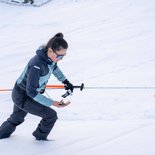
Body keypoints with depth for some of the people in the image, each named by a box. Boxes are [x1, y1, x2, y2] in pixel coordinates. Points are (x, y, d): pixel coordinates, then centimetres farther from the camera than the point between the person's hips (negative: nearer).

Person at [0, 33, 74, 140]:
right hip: (23, 97, -9)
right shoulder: (37, 66, -40)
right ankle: (40, 136, 24)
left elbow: (53, 67, 13)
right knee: (51, 115, -3)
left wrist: (65, 81, 8)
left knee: (16, 119, 30)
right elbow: (31, 92, -33)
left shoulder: (51, 57, -14)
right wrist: (52, 102, -32)